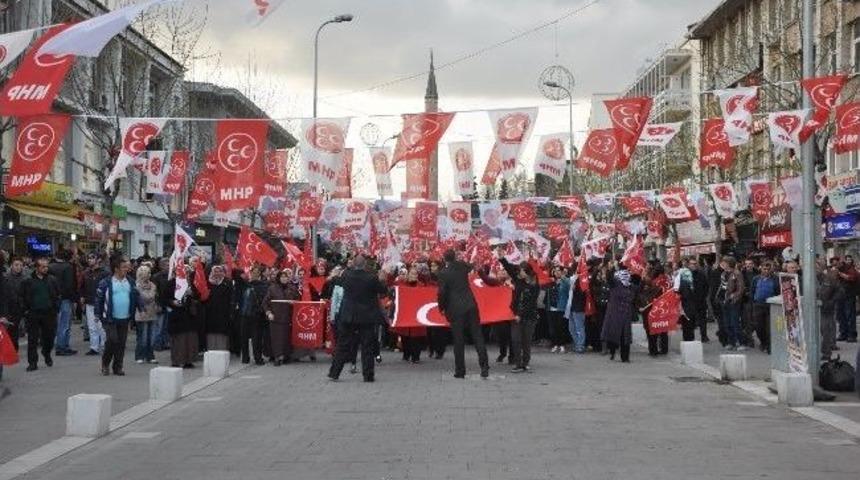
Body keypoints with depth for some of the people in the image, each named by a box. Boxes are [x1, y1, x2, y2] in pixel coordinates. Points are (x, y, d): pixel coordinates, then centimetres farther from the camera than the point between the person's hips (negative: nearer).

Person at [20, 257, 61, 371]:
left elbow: (57, 296, 10)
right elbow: (23, 297, 4)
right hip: (33, 314, -2)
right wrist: (25, 311, -4)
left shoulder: (52, 280, 7)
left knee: (49, 336, 8)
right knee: (32, 339, -1)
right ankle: (32, 362, 4)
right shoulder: (28, 281, 1)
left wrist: (56, 309, 0)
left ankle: (47, 354, 36)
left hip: (49, 314, 2)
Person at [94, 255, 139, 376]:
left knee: (121, 343, 7)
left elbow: (136, 297, 13)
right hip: (110, 319, -4)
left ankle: (118, 367, 17)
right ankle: (105, 363, 12)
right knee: (112, 340, -10)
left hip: (125, 319, 4)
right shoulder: (105, 283, -7)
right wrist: (98, 315, -5)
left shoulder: (131, 282, 6)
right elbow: (99, 299, -2)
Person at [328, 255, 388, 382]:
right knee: (367, 347, 5)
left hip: (348, 316, 2)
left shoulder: (346, 275, -7)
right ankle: (368, 375, 6)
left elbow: (339, 282, 15)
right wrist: (380, 280, 14)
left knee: (343, 345, 10)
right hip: (367, 318, -2)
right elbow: (383, 291, -3)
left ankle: (334, 373, 11)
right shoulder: (371, 278, -13)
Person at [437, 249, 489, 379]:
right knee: (477, 335, 5)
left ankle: (460, 371, 6)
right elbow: (470, 267, 30)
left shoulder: (443, 274, -7)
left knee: (458, 340, 3)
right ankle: (484, 367, -3)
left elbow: (441, 293, -8)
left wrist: (442, 308, 7)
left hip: (456, 309, -3)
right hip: (471, 305, 3)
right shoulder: (462, 266, 6)